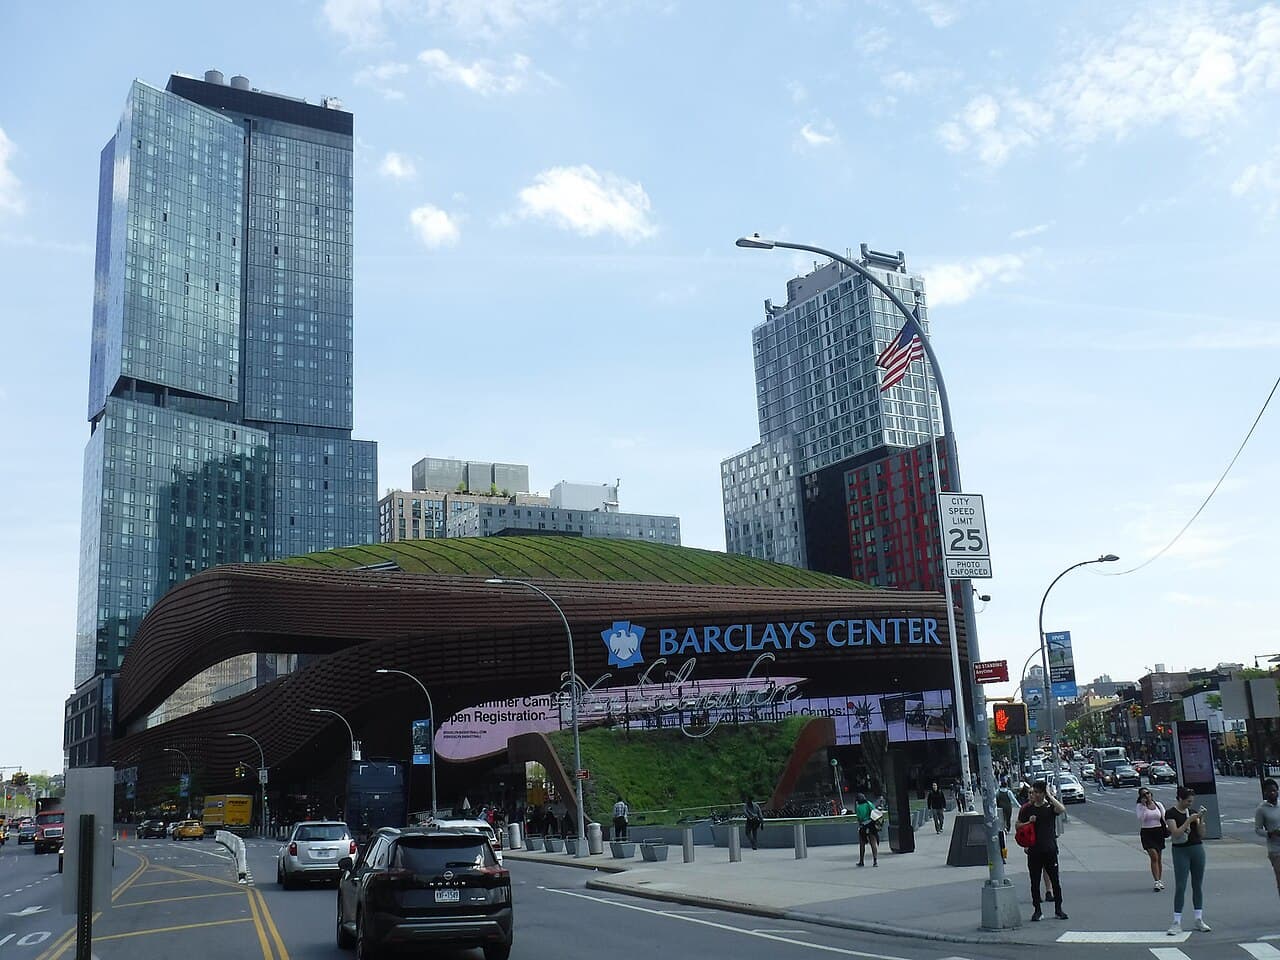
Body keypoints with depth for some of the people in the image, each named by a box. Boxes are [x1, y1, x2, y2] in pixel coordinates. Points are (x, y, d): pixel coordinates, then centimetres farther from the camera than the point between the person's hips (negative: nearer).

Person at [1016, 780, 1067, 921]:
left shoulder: (1050, 806, -1)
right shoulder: (1027, 809, 4)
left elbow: (1062, 810, -23)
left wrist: (1050, 796, -17)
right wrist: (1029, 822, -9)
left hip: (1050, 849, -1)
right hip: (1033, 851, 1)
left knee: (1055, 880, 4)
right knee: (1035, 882, 5)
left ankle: (1058, 909, 16)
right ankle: (1037, 910, 14)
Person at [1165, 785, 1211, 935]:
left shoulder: (1193, 812, 7)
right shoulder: (1171, 813, -7)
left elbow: (1201, 834, 4)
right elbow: (1176, 833, -18)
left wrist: (1201, 819, -9)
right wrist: (1189, 820, -20)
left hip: (1197, 849, 5)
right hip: (1181, 851, -5)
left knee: (1198, 885, 9)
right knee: (1180, 886, -6)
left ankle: (1199, 920, 17)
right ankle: (1177, 923, -3)